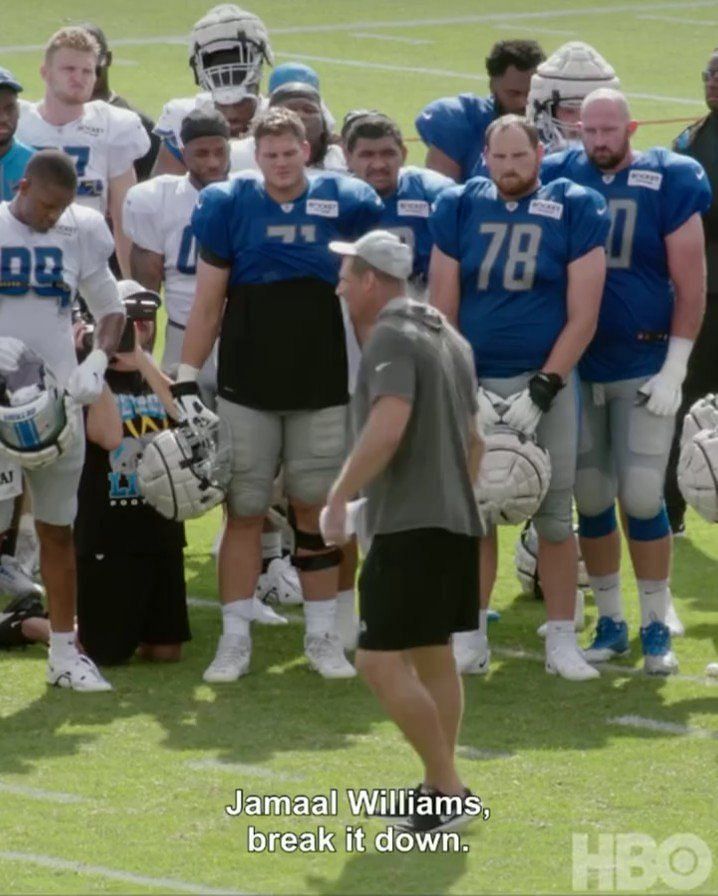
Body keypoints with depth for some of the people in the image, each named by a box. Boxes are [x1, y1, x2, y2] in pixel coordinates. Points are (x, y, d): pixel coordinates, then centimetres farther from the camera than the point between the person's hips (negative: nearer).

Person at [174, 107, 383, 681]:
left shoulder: (342, 204, -1)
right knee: (244, 510, 1)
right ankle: (235, 638, 7)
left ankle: (323, 636, 14)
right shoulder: (231, 207, -3)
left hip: (321, 390, 1)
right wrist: (186, 381, -6)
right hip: (247, 390, -1)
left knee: (316, 508, 6)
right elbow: (208, 304, 0)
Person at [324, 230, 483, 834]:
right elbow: (473, 440, 24)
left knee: (381, 662, -11)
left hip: (409, 528, -10)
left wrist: (338, 499, -20)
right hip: (456, 523, 10)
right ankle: (442, 792, 20)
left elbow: (387, 429, -26)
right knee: (434, 658, 16)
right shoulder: (450, 339, 17)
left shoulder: (392, 338, -12)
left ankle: (447, 790, -14)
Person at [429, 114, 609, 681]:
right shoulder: (460, 209, 2)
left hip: (545, 380, -2)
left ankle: (562, 641, 10)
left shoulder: (574, 213, -4)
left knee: (555, 515, 2)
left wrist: (541, 391, -12)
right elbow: (443, 310, 4)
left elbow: (582, 317, -6)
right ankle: (470, 639, 13)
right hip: (476, 379, 2)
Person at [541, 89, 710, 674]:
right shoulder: (559, 178, -1)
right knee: (592, 500, 7)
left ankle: (657, 627, 7)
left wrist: (674, 369, -9)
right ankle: (610, 621, 19)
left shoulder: (667, 183, -7)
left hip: (642, 365, -3)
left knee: (641, 498, -4)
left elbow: (690, 286, -6)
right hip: (578, 364, 3)